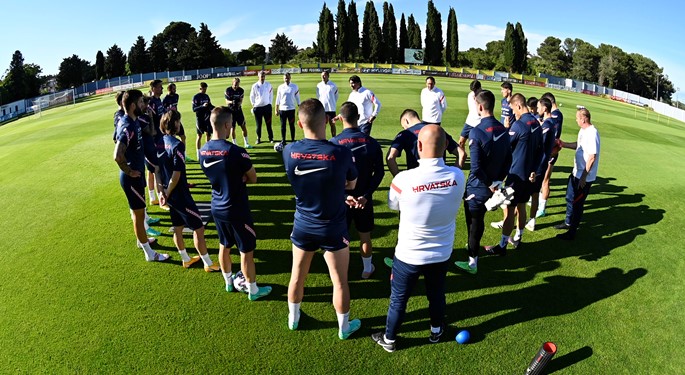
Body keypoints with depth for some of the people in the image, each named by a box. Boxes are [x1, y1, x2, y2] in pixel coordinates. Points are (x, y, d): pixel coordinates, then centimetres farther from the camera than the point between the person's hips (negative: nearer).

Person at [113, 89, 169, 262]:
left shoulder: (132, 121, 4)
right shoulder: (127, 127, -26)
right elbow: (118, 156, -36)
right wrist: (129, 171, -21)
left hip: (137, 173, 10)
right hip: (132, 177, -10)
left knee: (138, 212, 25)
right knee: (139, 214, 2)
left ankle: (141, 240, 45)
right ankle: (150, 254, 15)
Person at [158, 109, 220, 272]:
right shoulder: (177, 145, -22)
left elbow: (156, 168, 7)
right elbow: (177, 174, -24)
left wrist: (163, 191, 12)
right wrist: (167, 194, -12)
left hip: (169, 193, 9)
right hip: (180, 195, -8)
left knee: (177, 228, 19)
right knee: (198, 227, 3)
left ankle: (186, 259, 35)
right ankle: (208, 264, 12)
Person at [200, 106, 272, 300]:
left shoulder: (203, 151, -3)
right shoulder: (236, 152, -25)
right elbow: (253, 178, -14)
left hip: (217, 208, 7)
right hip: (237, 210, -7)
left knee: (224, 245, 23)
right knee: (247, 250, 8)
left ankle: (229, 282, 42)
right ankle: (253, 290, 23)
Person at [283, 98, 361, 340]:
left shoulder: (289, 152, -15)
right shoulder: (341, 153, -23)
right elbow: (351, 184, -4)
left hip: (303, 226, 3)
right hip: (333, 229, -3)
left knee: (297, 277, 22)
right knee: (340, 281, 16)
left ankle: (293, 318, 45)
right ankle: (344, 327, 35)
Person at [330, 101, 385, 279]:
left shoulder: (334, 143, -14)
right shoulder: (372, 143, -7)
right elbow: (379, 172, -8)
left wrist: (344, 195, -14)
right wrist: (366, 195, -11)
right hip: (364, 198, 2)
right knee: (365, 235, 18)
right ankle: (367, 269, 33)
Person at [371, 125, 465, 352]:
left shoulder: (404, 179, -29)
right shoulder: (458, 177, -19)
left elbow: (393, 205, -7)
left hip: (409, 255, -3)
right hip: (442, 253, 3)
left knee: (398, 299, 19)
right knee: (436, 295, 28)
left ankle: (389, 339, 40)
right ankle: (436, 332, 52)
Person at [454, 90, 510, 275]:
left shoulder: (476, 132, -23)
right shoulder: (503, 130, 0)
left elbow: (476, 167, -25)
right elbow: (508, 159, 5)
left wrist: (490, 184, -13)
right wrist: (498, 181, 6)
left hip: (477, 187, -6)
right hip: (491, 186, 7)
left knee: (473, 223, 8)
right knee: (479, 220, 26)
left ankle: (472, 262, 21)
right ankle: (474, 247, 46)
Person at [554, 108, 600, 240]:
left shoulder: (592, 134, -24)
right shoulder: (583, 130, 4)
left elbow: (592, 157, -26)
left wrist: (584, 177, -24)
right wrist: (564, 144, 9)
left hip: (585, 177, -9)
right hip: (576, 172, 9)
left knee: (577, 204, 3)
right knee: (570, 198, 23)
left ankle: (572, 232, 16)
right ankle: (568, 223, 43)